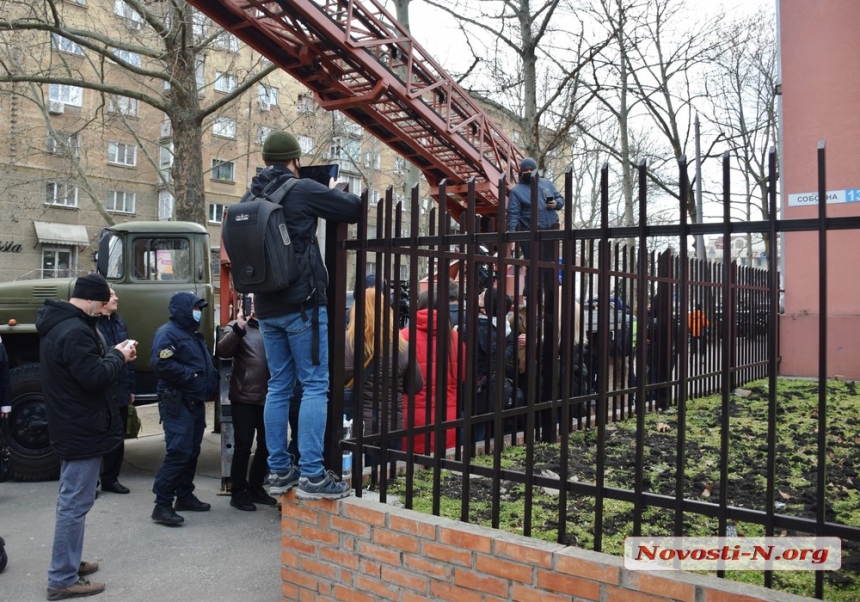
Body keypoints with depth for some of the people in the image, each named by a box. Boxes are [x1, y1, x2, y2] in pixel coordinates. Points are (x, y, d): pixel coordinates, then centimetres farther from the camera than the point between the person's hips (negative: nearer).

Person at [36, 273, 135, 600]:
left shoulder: (59, 324, 11)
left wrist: (112, 355, 6)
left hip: (72, 425, 11)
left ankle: (69, 562, 32)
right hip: (82, 429, -11)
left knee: (72, 499, 20)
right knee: (75, 503, -4)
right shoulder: (75, 331, -23)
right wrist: (118, 356, -11)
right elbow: (94, 376, -27)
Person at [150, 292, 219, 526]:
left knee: (192, 451, 14)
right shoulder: (167, 333, -11)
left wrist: (209, 383, 10)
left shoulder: (193, 335, 20)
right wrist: (192, 376, -19)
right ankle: (162, 504, -11)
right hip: (177, 403, -10)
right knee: (178, 452, -15)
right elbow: (162, 365, -24)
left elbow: (205, 365, 29)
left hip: (195, 402, 10)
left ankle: (184, 496, 24)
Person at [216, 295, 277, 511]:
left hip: (268, 397, 5)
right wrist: (238, 328, -25)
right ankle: (238, 492, 12)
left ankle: (255, 488, 26)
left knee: (266, 446, 12)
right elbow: (223, 351, -15)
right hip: (244, 397, -4)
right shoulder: (236, 327, 2)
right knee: (243, 446, 0)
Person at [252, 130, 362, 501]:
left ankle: (279, 471, 16)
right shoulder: (303, 191, -9)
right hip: (302, 303, -7)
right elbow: (355, 209, -3)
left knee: (278, 387, 11)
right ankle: (312, 475, -4)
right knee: (315, 386, -3)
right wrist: (335, 193, 20)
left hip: (267, 307, 7)